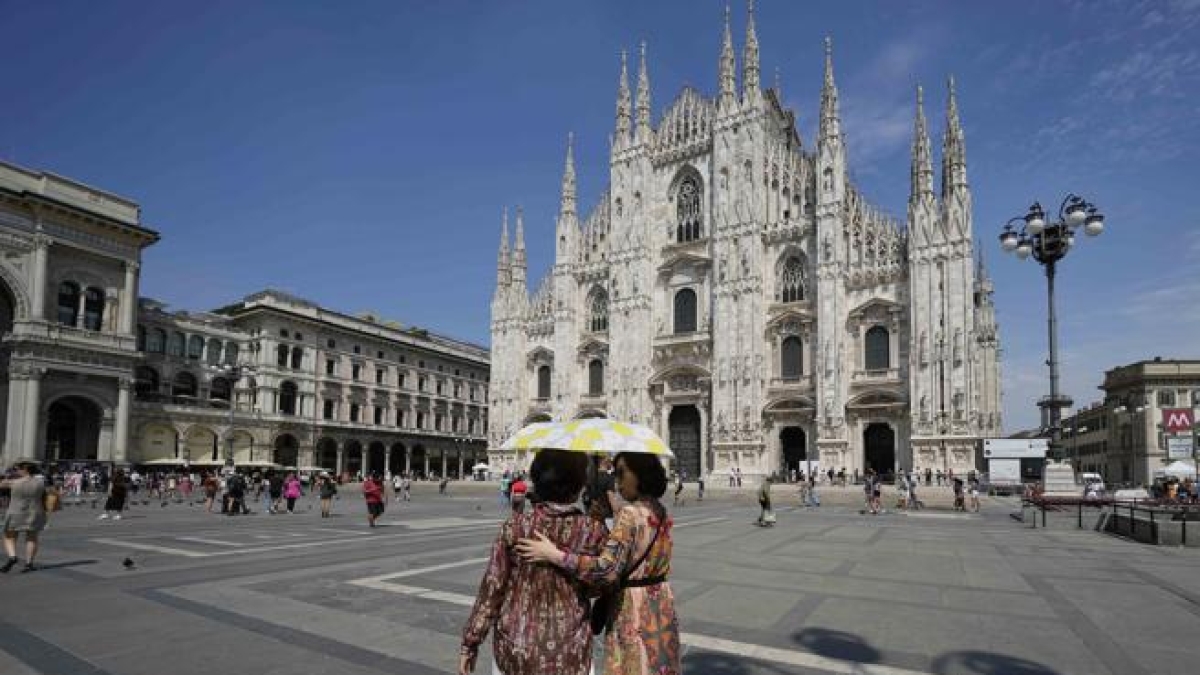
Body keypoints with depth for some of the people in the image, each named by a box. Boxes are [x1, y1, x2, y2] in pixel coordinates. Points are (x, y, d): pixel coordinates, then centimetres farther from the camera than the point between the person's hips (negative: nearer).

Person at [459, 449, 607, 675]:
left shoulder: (516, 526, -10)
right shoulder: (593, 530, -11)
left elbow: (492, 587, -7)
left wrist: (470, 643, 3)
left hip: (517, 646, 1)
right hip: (569, 655, -1)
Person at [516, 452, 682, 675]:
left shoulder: (630, 514, -21)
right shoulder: (660, 512, 3)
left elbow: (607, 568, -30)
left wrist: (553, 554, -29)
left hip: (634, 608, -7)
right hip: (662, 605, 7)